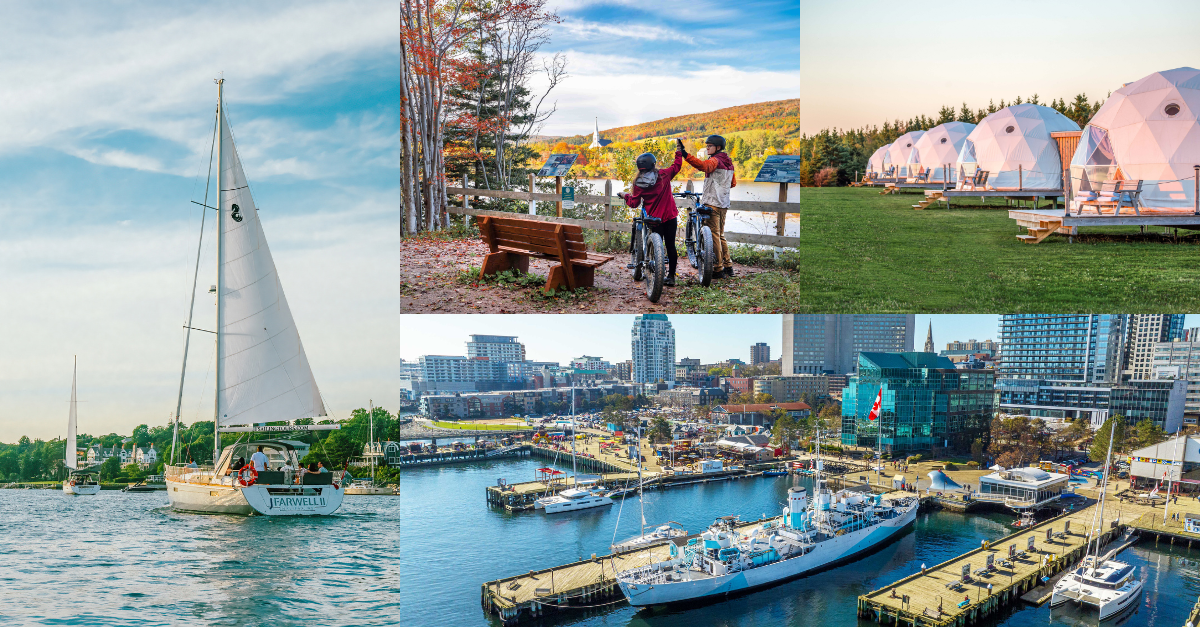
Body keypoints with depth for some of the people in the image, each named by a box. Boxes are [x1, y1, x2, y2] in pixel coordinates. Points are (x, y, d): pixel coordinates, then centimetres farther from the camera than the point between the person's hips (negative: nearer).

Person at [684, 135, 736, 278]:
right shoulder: (728, 162, 18)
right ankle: (728, 266, 21)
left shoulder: (715, 160, -9)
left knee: (714, 235, -7)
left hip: (712, 203, -9)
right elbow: (733, 183, 27)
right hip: (724, 204, 9)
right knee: (721, 235, 17)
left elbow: (703, 165, -32)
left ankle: (718, 269, -7)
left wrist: (686, 155, -43)